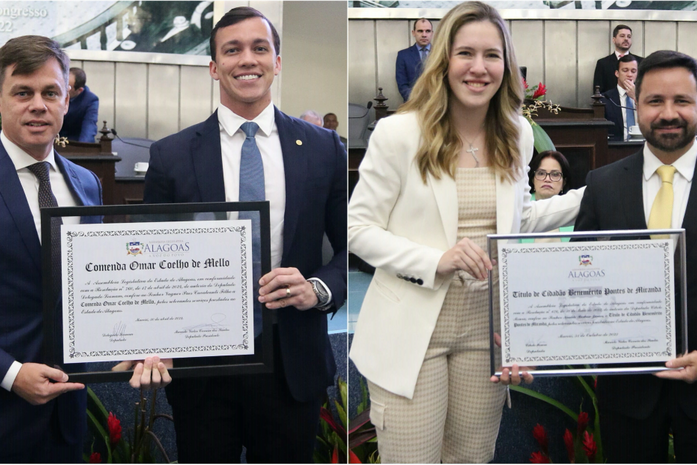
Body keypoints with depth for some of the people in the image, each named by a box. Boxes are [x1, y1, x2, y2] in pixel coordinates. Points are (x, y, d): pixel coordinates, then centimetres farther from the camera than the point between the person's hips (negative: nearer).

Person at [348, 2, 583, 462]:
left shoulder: (517, 135, 5)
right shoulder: (399, 134, -11)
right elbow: (358, 228, -8)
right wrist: (436, 261, -21)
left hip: (486, 323, 5)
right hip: (411, 331, -4)